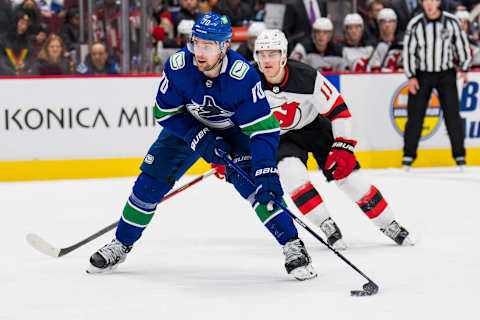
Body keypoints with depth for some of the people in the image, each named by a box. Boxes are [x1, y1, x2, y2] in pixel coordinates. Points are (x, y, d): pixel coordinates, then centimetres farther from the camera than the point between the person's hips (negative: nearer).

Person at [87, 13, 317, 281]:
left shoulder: (243, 77, -36)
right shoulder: (178, 66, -29)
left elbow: (264, 130, -33)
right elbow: (165, 112, -14)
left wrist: (266, 172, -44)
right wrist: (198, 139, -26)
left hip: (235, 131, -3)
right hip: (188, 127, 3)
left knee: (253, 185, -24)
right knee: (151, 181, -3)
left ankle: (293, 245, -16)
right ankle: (121, 244, 15)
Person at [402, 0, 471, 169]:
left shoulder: (451, 21, -6)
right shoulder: (415, 24, -8)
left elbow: (461, 43, 4)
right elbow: (408, 50, -3)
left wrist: (464, 68, 1)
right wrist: (411, 77, -7)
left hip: (446, 74, 0)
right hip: (422, 74, 0)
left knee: (452, 114, -2)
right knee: (415, 115, -2)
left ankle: (459, 155, 8)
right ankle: (408, 155, 8)